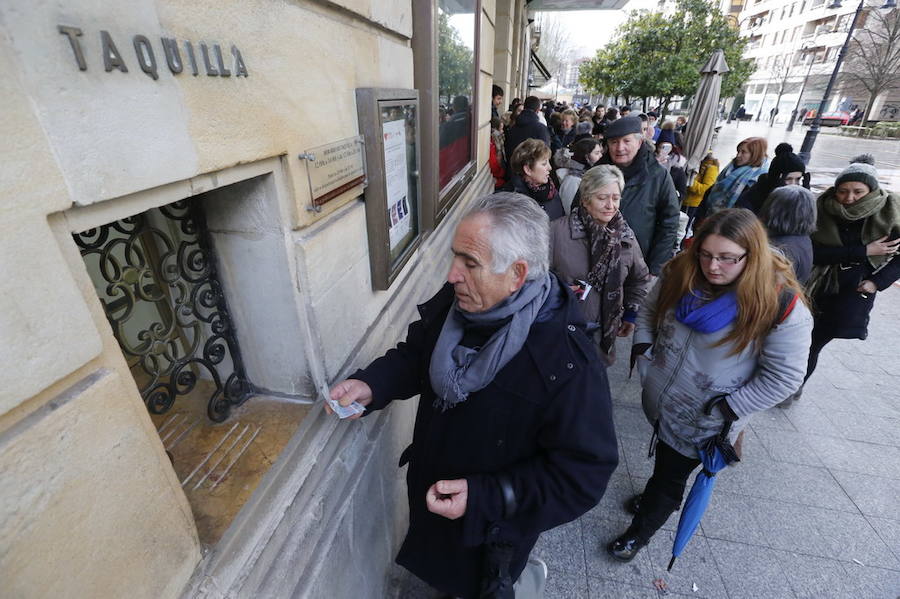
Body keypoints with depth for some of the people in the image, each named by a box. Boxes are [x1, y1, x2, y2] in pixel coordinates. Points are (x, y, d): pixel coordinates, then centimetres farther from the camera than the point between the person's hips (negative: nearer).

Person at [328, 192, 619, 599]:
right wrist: (371, 384, -19)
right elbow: (416, 354, -1)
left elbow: (582, 474, -26)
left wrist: (486, 497, -30)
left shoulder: (569, 365, -35)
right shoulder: (453, 301, -17)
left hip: (494, 527, -5)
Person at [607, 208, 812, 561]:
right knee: (664, 459, 29)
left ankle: (641, 531, 41)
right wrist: (643, 348, -8)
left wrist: (727, 409, -18)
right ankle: (657, 497, 58)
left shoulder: (781, 305, -23)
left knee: (670, 476, 15)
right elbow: (649, 310, 5)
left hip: (702, 423, -4)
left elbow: (783, 377, -17)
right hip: (658, 400, 4)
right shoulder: (680, 274, -11)